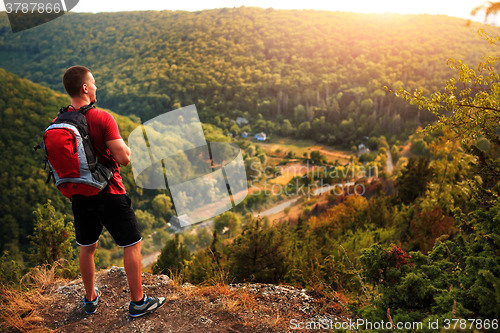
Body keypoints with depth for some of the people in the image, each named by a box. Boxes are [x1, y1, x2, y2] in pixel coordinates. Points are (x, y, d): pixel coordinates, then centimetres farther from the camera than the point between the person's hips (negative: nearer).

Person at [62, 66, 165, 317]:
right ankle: (138, 302, 19)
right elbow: (124, 158, -22)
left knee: (87, 247, 21)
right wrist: (125, 146, -2)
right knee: (132, 245, 9)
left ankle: (90, 299, 38)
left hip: (80, 195, 6)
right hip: (109, 195, -6)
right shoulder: (102, 119, -20)